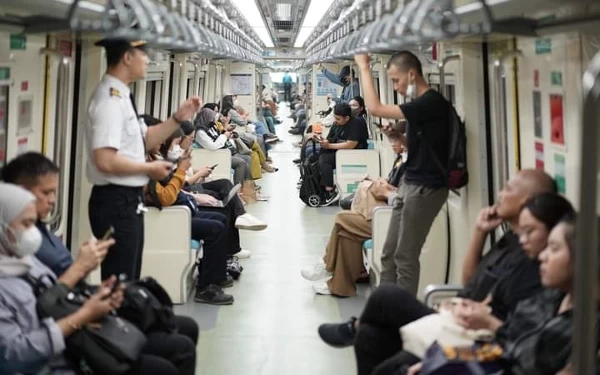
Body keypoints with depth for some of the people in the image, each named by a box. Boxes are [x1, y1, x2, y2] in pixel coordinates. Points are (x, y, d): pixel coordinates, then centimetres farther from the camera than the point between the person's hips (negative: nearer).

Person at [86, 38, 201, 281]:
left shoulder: (122, 96, 11)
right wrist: (150, 168, -15)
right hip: (116, 203, -10)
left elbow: (144, 140, 20)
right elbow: (105, 161, -27)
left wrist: (179, 118, 9)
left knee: (129, 281, 19)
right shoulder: (111, 99, -19)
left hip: (129, 201, 10)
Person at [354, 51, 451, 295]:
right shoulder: (421, 103, 13)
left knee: (405, 257, -3)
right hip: (411, 184, 10)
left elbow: (375, 108, -20)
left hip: (426, 188, -10)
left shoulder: (431, 102, -17)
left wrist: (364, 67, -11)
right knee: (390, 253, 11)